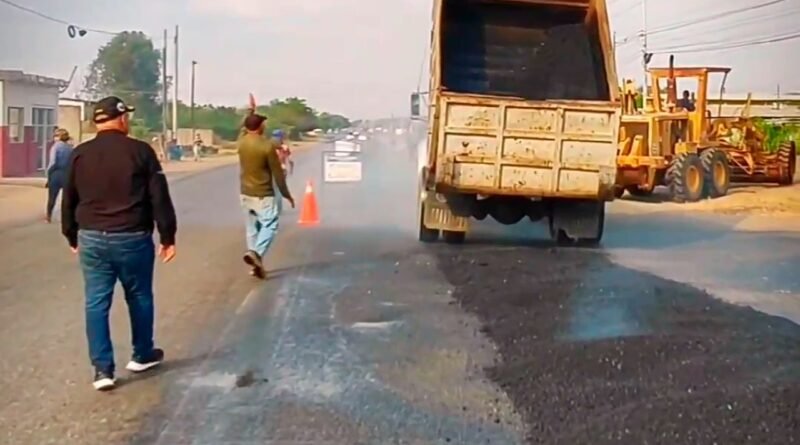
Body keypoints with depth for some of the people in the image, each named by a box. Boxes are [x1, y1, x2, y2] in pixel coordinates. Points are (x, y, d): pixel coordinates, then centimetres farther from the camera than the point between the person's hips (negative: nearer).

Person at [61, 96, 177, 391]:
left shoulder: (79, 154, 4)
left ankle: (102, 368, 2)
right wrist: (167, 236, 0)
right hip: (133, 238, -2)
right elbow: (160, 198, -8)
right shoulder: (140, 151, -6)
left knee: (96, 303, 5)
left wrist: (72, 236, 22)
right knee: (139, 297, 15)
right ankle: (143, 355, 28)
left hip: (92, 238, 2)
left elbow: (68, 200, 10)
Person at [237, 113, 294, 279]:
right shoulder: (267, 146, -16)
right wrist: (286, 194, 0)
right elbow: (278, 173, -11)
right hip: (264, 195, -6)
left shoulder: (241, 143, 1)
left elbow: (245, 133, 28)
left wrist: (251, 113, 39)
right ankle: (256, 253, -28)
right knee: (269, 226, -5)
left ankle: (256, 263, 14)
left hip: (246, 193, 6)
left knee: (252, 228, 13)